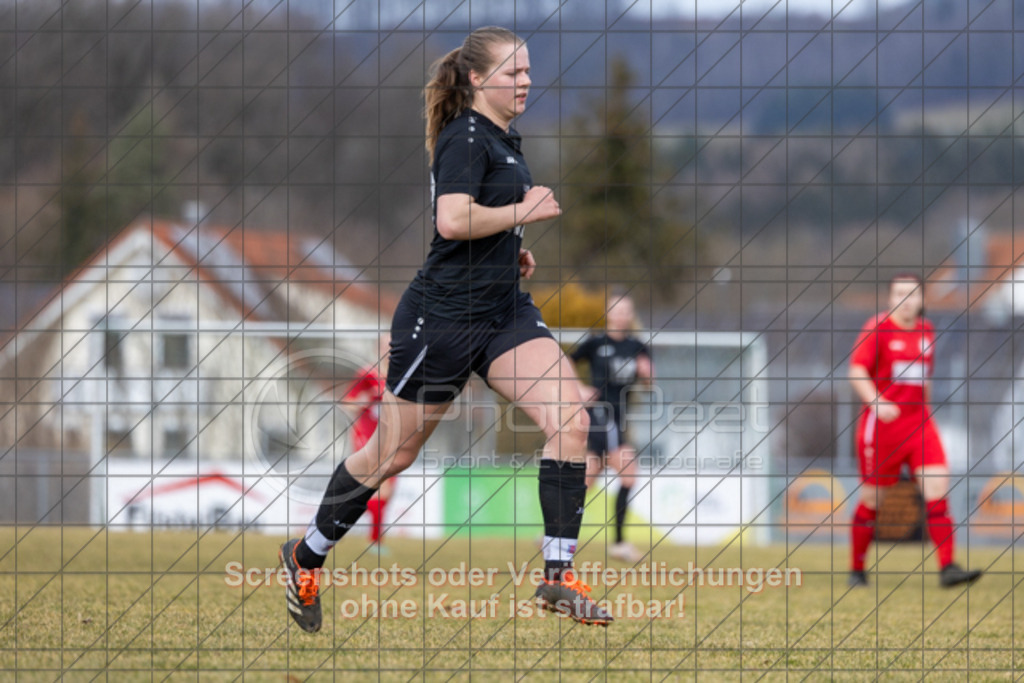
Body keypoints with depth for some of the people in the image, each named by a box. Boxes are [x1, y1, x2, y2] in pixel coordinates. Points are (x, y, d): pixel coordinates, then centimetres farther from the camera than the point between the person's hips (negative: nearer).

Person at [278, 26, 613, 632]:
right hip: (444, 315, -8)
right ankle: (306, 557, 28)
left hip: (505, 312, 8)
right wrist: (523, 212, -19)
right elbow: (452, 220, -30)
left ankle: (560, 576, -11)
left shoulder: (505, 139, 13)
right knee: (392, 455, 6)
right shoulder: (465, 137, -15)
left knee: (571, 421, -12)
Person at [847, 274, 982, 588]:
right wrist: (876, 402, -29)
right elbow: (856, 371, -14)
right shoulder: (877, 328, -6)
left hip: (919, 423, 5)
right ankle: (857, 570, 20)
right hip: (881, 424, -5)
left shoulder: (926, 331, 12)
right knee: (871, 499, 3)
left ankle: (947, 568, -15)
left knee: (937, 488, -11)